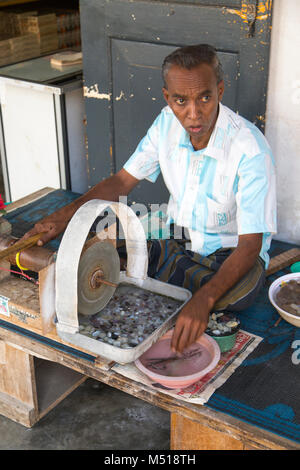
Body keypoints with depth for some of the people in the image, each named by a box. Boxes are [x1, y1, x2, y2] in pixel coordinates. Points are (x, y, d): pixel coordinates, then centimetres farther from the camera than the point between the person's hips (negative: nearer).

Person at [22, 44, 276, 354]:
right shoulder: (168, 122, -10)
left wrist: (204, 299, -48)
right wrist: (66, 215, -16)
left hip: (230, 252, -3)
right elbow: (124, 180, -1)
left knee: (240, 290, -39)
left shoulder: (250, 149, -28)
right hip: (176, 237, 3)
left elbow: (250, 245, -31)